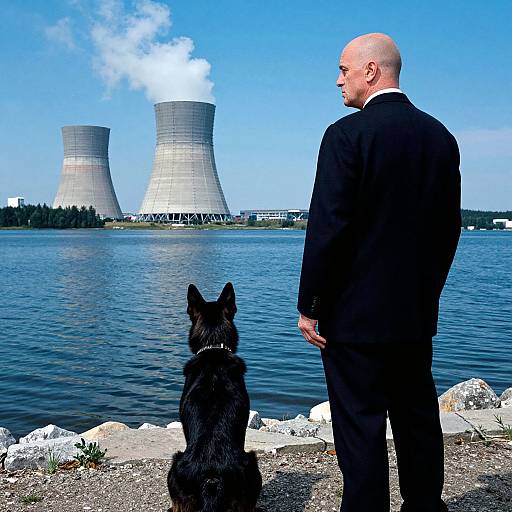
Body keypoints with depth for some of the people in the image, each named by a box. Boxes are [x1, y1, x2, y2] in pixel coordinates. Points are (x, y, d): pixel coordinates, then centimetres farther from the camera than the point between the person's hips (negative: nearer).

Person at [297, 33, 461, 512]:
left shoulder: (347, 134, -13)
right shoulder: (440, 136, 8)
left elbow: (327, 227, -17)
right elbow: (449, 226, 11)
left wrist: (309, 306, -9)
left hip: (356, 313, -7)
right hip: (417, 313, 7)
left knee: (360, 428, 2)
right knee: (418, 421, 18)